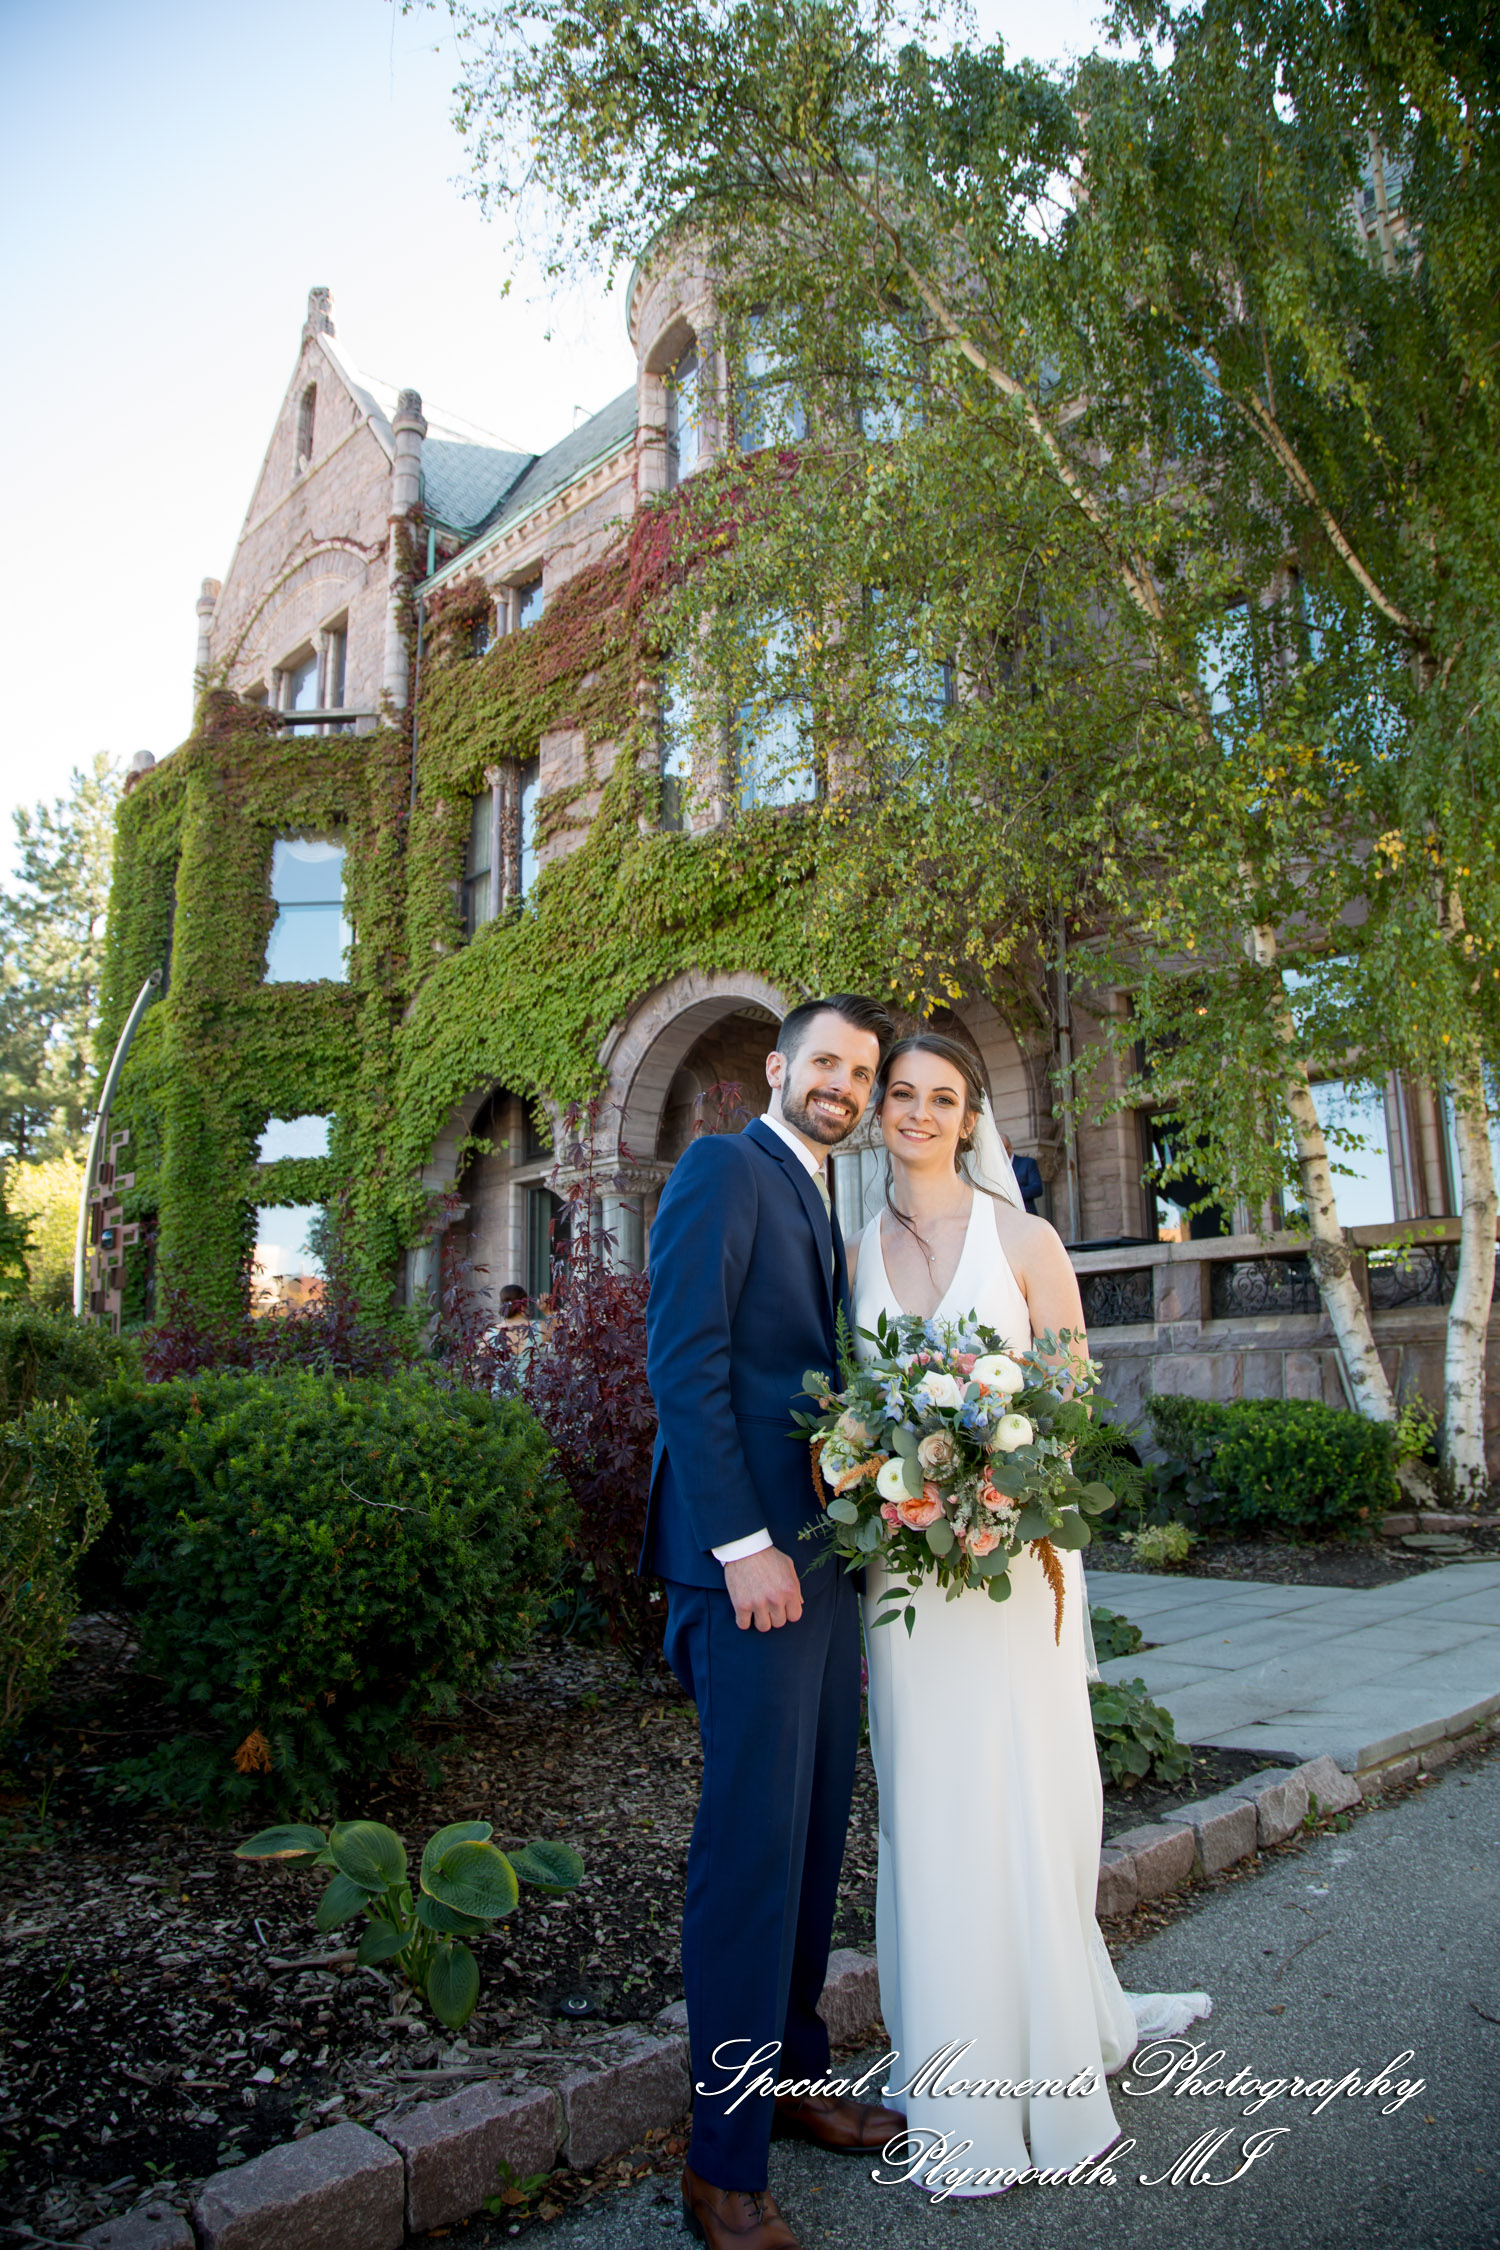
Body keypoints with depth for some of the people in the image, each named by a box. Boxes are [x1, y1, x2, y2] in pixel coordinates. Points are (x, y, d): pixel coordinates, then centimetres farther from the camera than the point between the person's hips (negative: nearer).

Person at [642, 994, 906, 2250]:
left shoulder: (823, 1207, 20)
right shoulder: (724, 1169, -6)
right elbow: (684, 1360, -15)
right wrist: (744, 1545, -19)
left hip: (825, 1557, 9)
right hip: (753, 1554, -9)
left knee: (814, 1838, 16)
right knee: (753, 1848, -2)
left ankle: (796, 2078, 33)